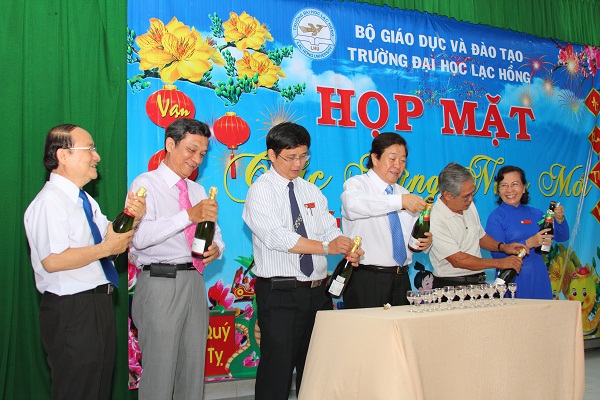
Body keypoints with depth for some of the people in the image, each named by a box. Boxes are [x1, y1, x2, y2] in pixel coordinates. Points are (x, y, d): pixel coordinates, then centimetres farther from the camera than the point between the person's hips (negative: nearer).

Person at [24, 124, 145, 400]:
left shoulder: (84, 201, 14)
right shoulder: (50, 201, -17)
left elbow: (111, 238, 11)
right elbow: (52, 260, -27)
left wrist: (132, 218, -7)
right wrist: (106, 248, -21)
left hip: (98, 304, 10)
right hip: (72, 311, -10)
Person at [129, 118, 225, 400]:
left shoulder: (198, 191, 19)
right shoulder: (146, 184, -3)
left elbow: (215, 234, 19)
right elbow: (139, 237, -18)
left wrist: (216, 248, -5)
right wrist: (189, 215, -25)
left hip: (194, 281, 7)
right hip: (160, 283, -6)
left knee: (194, 368, 11)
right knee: (160, 370, -2)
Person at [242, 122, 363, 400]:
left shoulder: (311, 192, 15)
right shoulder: (261, 190, -5)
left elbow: (331, 231, 9)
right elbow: (277, 237, -18)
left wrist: (347, 249, -14)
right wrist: (326, 247, -25)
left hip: (317, 291, 6)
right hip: (280, 293, -6)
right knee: (278, 368, -3)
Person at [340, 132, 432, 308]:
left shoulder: (404, 194, 18)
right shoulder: (357, 184, -2)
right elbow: (352, 205, -28)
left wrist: (425, 242, -4)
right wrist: (400, 201, -35)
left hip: (401, 280, 6)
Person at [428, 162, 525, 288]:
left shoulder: (469, 205, 8)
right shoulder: (434, 220, -17)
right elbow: (457, 260, -18)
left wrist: (502, 247, 3)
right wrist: (500, 263, -13)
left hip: (478, 282, 7)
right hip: (450, 286, -6)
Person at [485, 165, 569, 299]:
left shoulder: (535, 214, 10)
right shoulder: (496, 217, -5)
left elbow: (562, 237, 12)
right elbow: (497, 253, -15)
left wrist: (559, 220, -7)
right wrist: (529, 243, -22)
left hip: (538, 279, 5)